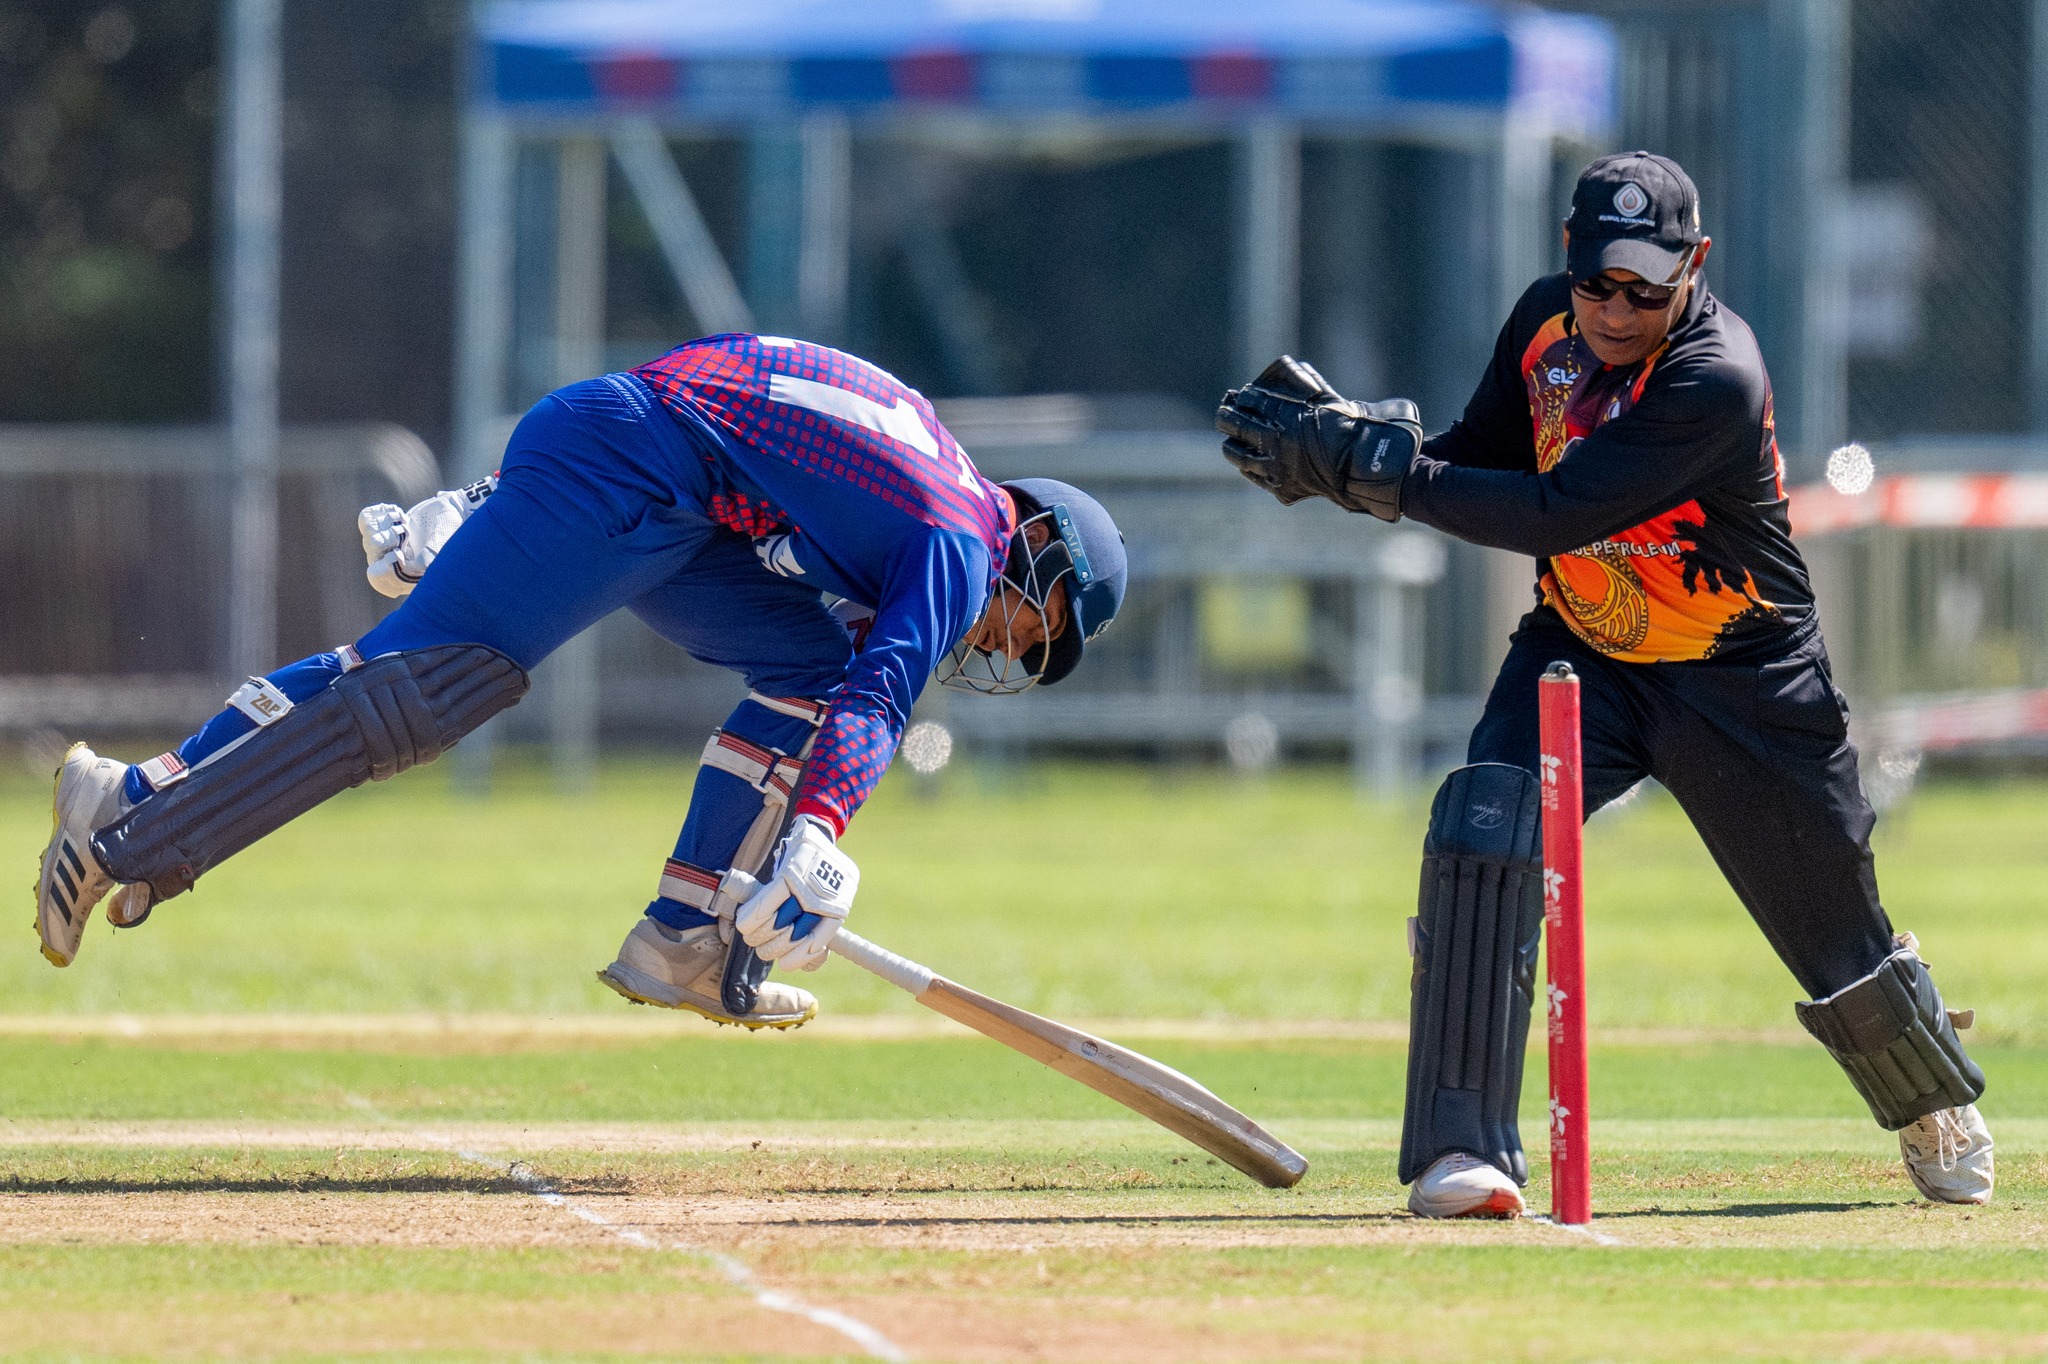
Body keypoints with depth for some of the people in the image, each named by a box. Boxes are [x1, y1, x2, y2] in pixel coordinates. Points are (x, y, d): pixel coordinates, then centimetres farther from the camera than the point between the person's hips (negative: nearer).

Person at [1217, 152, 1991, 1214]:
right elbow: (1481, 462, 4)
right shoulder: (1547, 322, -8)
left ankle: (1935, 1105, 44)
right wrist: (1345, 439, -15)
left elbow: (1550, 516, -36)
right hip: (1579, 651, 4)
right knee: (1483, 833, -24)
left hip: (1745, 683, -4)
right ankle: (1460, 1150, -25)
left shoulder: (1716, 379, -31)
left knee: (1836, 928, 10)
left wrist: (1380, 468, -38)